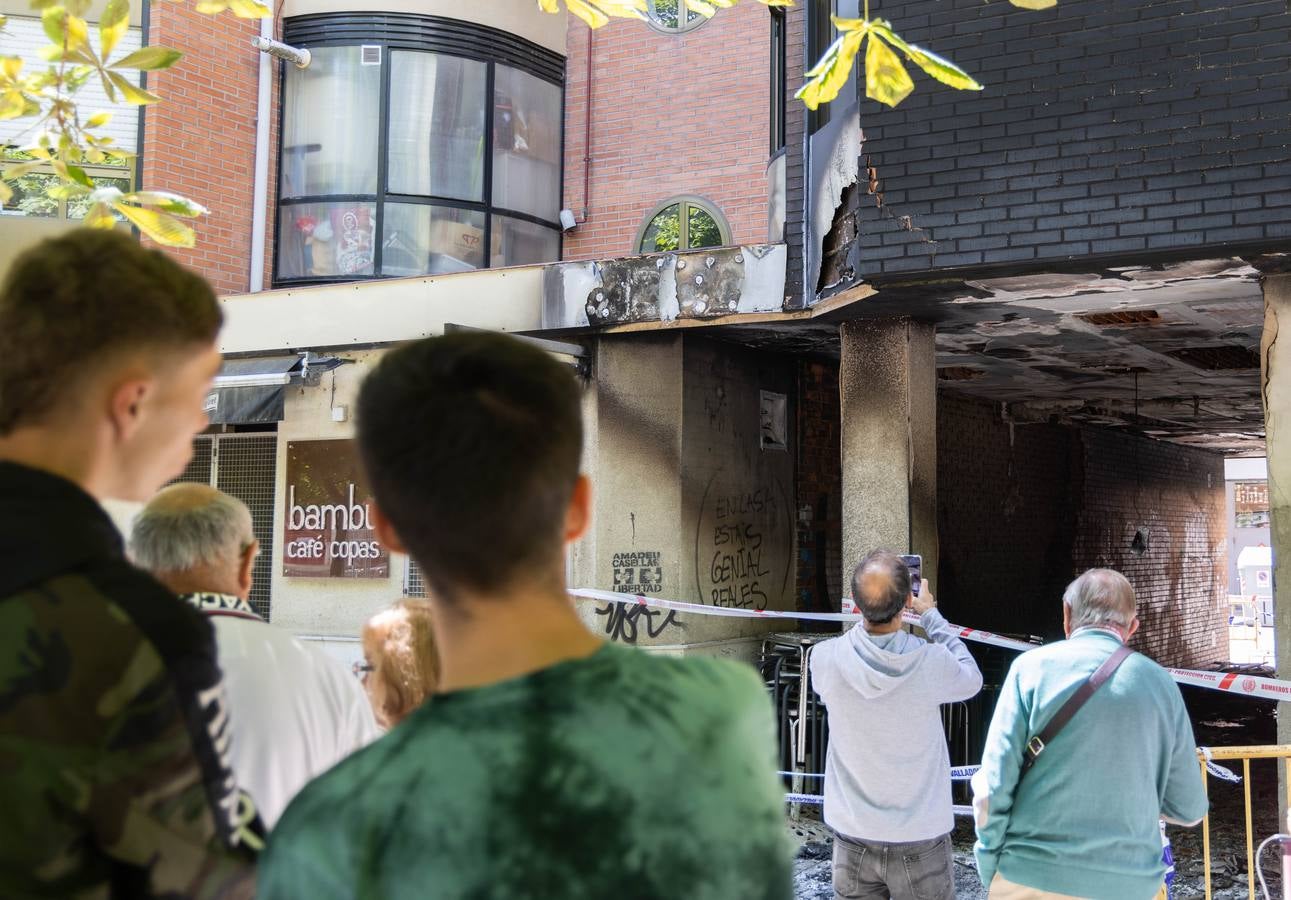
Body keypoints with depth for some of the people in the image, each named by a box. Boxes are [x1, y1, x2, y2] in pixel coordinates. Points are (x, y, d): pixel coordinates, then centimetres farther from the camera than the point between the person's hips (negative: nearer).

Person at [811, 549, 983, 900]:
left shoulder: (825, 659, -15)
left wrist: (870, 610, 12)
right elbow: (971, 679, 4)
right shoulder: (931, 663, -20)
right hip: (920, 841, -1)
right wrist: (931, 614, 10)